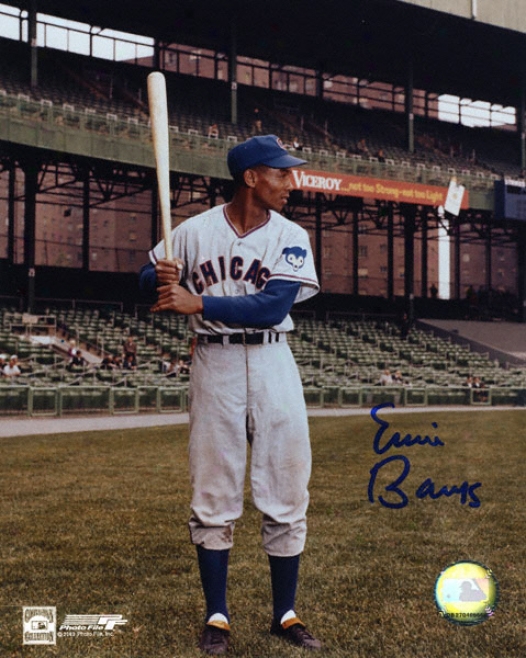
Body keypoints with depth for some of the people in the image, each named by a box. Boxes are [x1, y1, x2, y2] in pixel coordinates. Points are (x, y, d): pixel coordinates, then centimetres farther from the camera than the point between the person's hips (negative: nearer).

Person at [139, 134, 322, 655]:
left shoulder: (290, 237, -1)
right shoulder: (194, 231, 0)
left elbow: (273, 306, -14)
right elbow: (150, 279, 10)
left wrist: (198, 303, -20)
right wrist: (160, 279, -14)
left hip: (272, 363, 1)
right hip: (213, 364, 0)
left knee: (286, 494, 3)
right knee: (213, 497, 4)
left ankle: (285, 615, 16)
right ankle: (216, 616, 16)